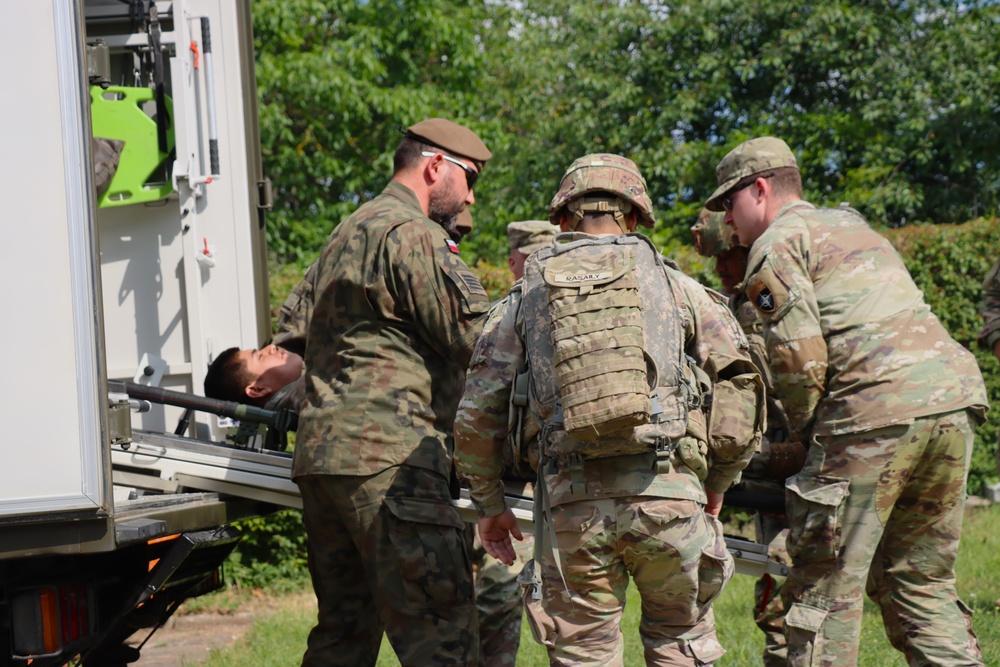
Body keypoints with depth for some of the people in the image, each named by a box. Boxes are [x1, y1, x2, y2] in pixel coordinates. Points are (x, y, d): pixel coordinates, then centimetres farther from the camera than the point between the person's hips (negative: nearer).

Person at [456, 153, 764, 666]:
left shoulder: (526, 296, 13)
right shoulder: (675, 286, 12)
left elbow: (476, 416, 9)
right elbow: (741, 386, 8)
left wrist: (489, 503, 21)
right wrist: (715, 488, 18)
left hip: (571, 503, 0)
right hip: (669, 492, 0)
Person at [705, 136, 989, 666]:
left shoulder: (777, 242, 4)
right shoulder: (852, 225, 30)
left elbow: (799, 358, -7)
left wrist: (805, 431, 7)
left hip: (878, 408, -8)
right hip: (956, 395, 8)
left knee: (825, 587, -2)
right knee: (920, 582, 15)